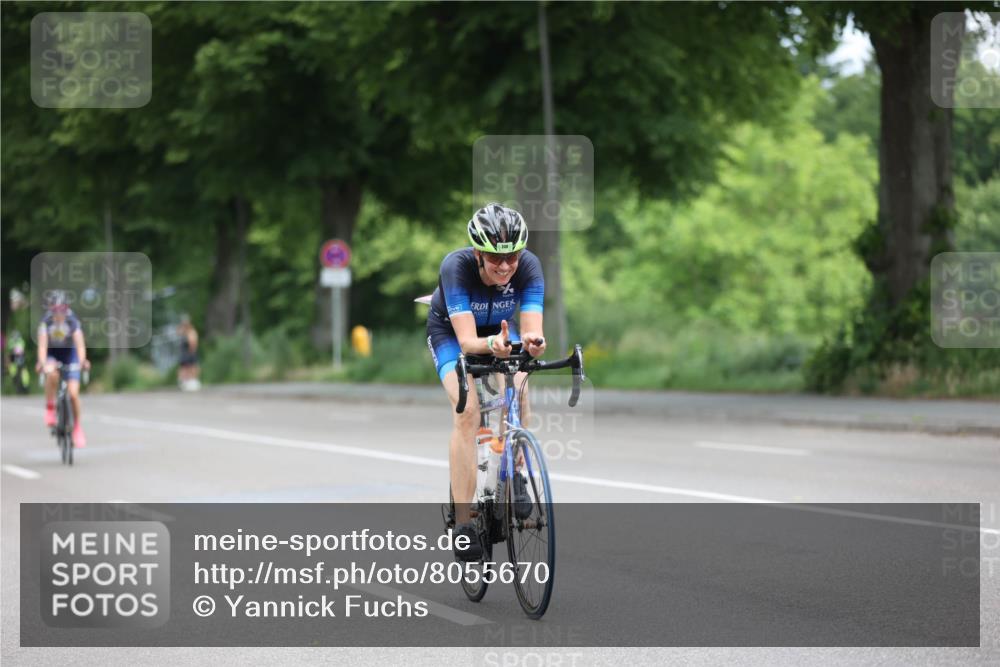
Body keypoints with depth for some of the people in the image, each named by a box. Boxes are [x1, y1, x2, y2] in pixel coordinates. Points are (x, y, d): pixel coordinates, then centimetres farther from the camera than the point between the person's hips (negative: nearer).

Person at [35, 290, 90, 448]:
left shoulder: (72, 321, -24)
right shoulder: (46, 321, -23)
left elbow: (80, 343, -33)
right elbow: (42, 345, -30)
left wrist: (82, 361, -51)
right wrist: (42, 362, -47)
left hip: (69, 353, 0)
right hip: (52, 354, 0)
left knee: (73, 393, -11)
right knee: (51, 374, -36)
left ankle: (77, 427, 10)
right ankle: (50, 408, -15)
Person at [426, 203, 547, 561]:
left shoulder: (528, 266, -30)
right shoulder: (456, 266, -37)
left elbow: (531, 329, -39)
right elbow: (467, 340, -43)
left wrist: (532, 341, -62)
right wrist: (492, 344, -65)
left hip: (500, 330, 3)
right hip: (451, 331, -3)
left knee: (519, 389, -27)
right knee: (467, 411, -24)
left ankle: (515, 477, -4)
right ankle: (463, 523, -20)